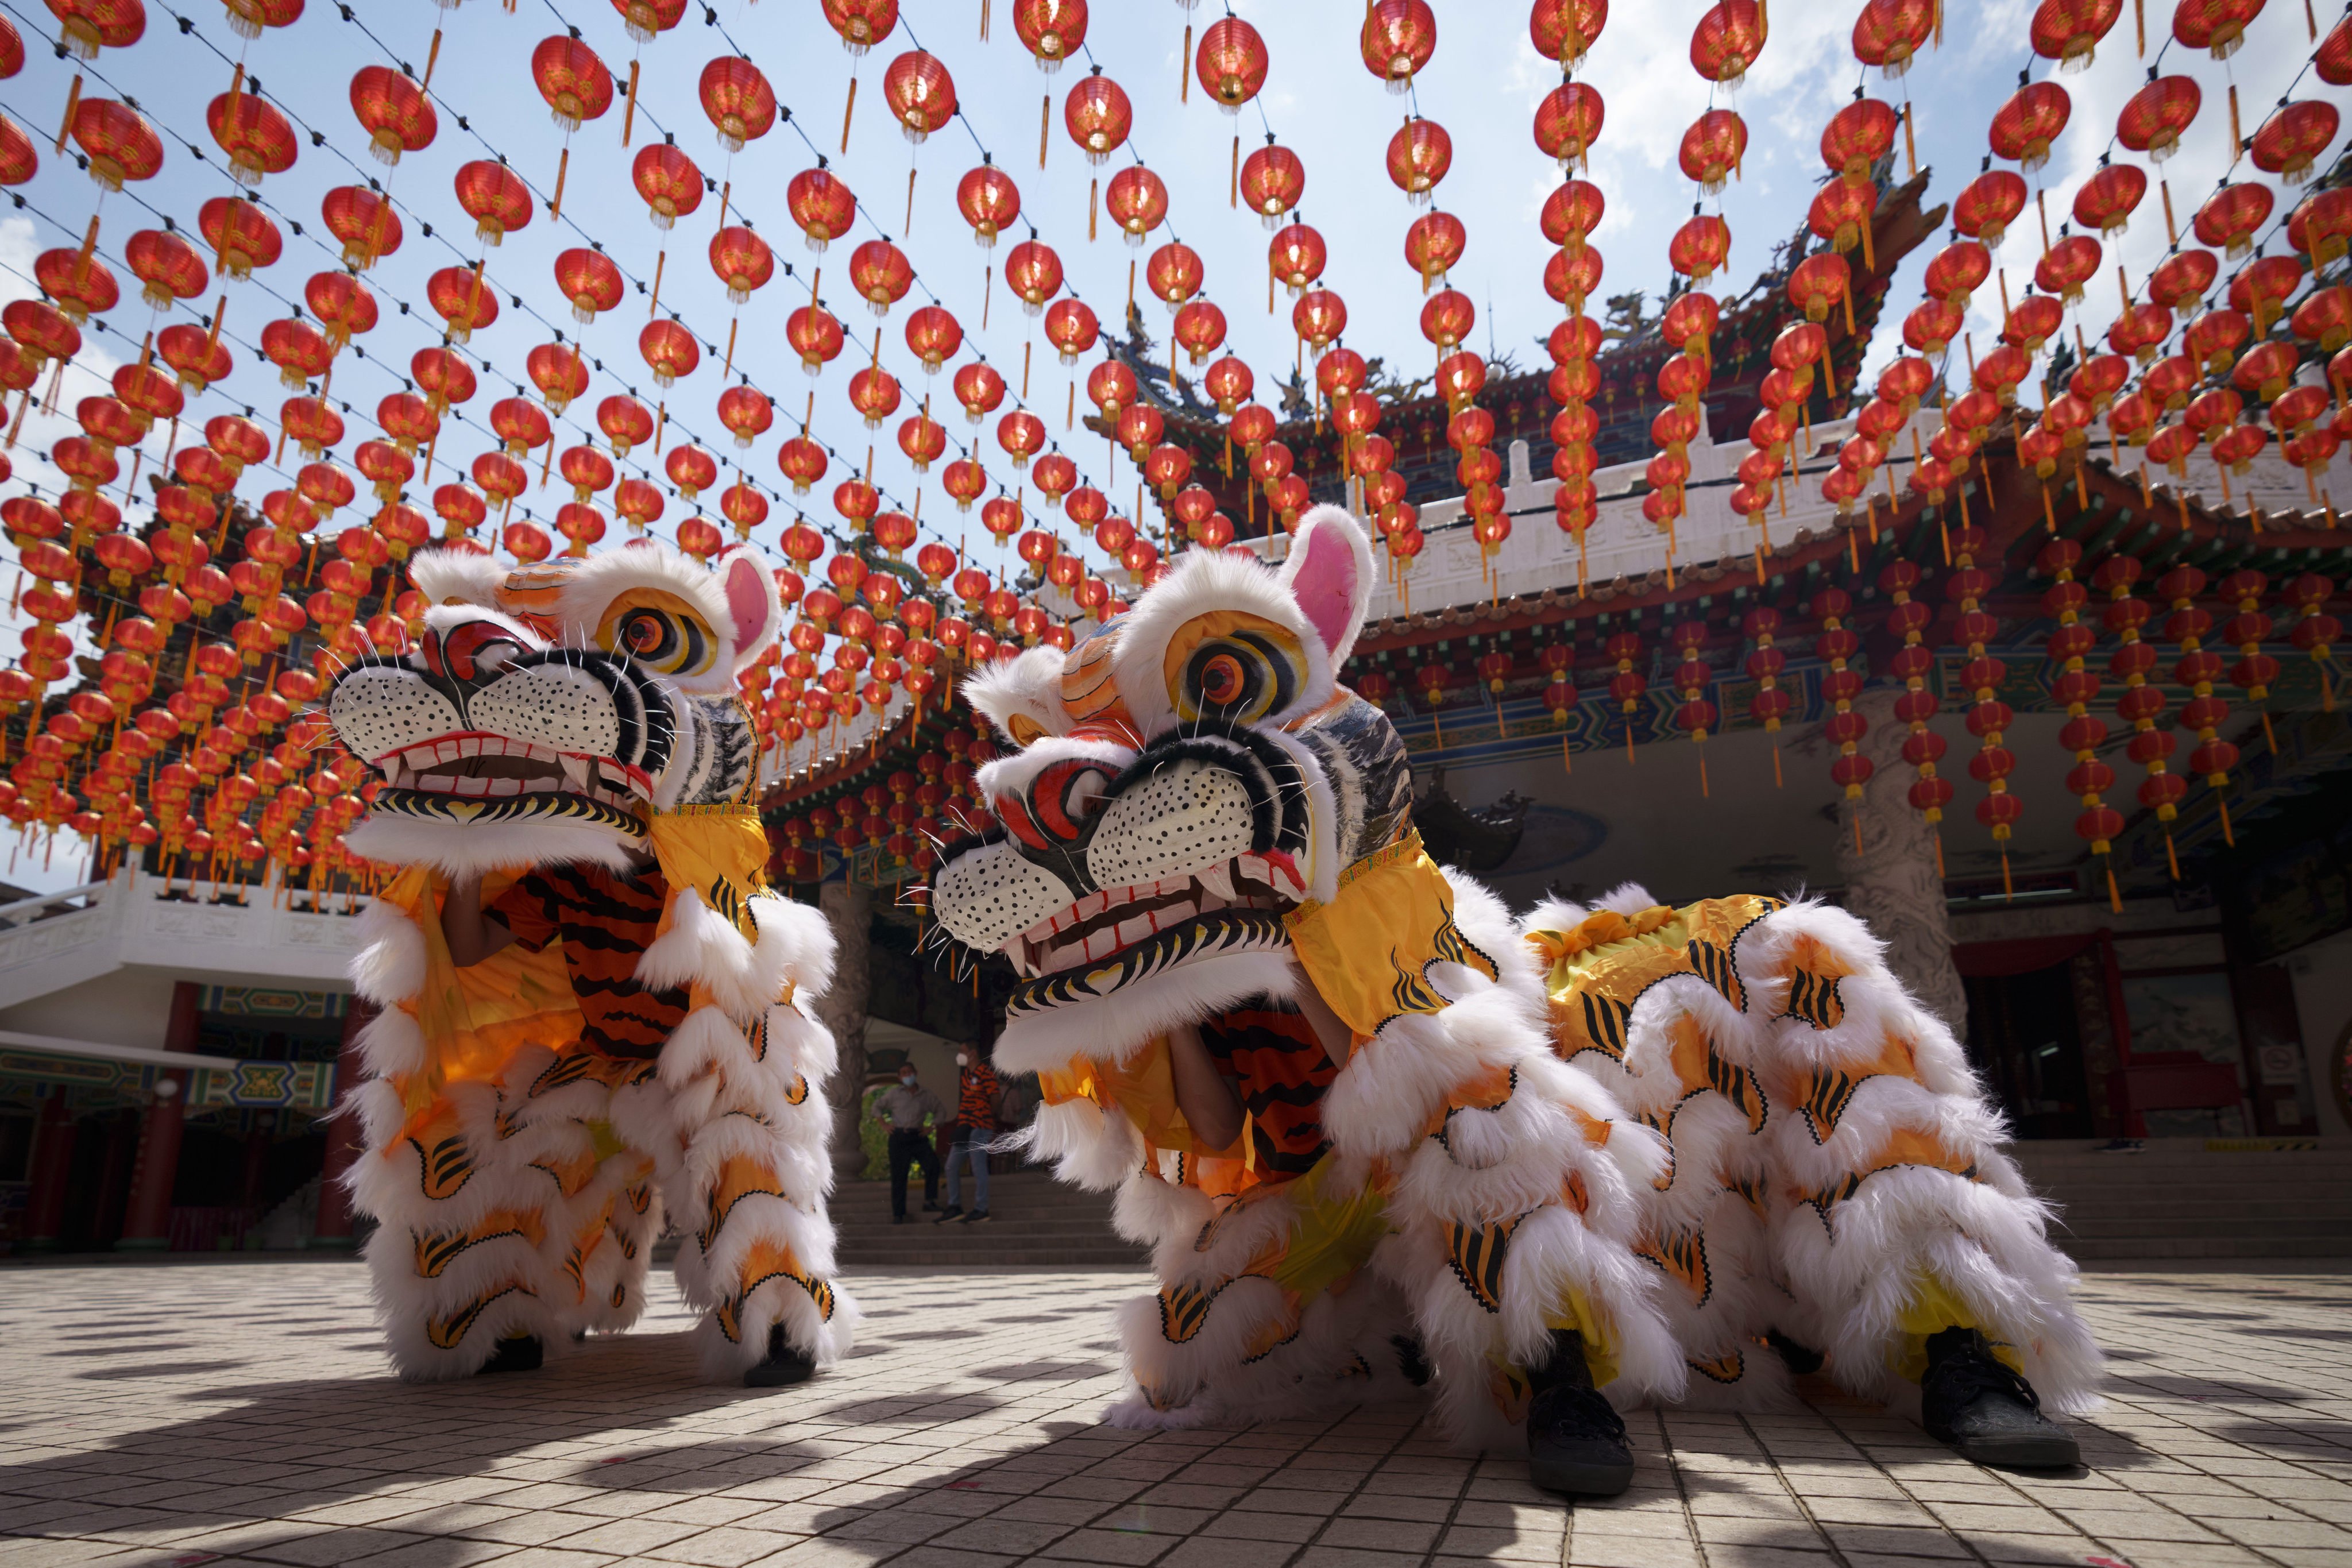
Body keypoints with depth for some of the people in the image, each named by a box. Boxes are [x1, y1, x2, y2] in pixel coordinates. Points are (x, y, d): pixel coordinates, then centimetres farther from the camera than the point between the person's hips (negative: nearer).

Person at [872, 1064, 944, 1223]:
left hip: (918, 1137, 0)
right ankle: (898, 1214, 9)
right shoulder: (893, 1094, 6)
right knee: (898, 1176, 0)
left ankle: (930, 1201, -13)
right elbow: (877, 1107, 15)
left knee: (932, 1164, -23)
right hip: (898, 1137, 0)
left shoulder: (927, 1095, 6)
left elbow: (941, 1110, 17)